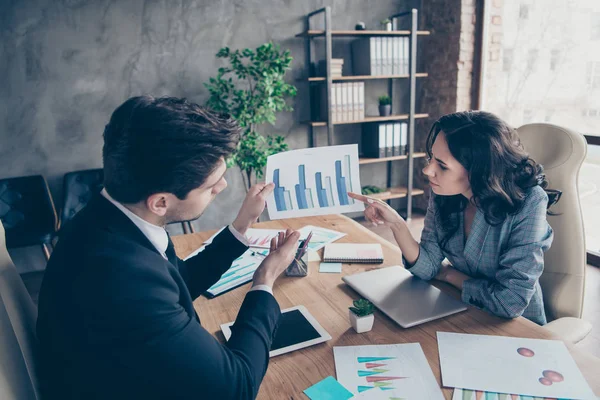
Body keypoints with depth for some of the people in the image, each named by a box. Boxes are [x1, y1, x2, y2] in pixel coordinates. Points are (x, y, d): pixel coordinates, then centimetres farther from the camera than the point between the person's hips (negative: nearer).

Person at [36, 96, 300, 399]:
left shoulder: (110, 218, -12)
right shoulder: (123, 278, -38)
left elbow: (182, 282, 7)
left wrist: (243, 224, 1)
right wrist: (264, 283, -14)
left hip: (144, 374, 7)